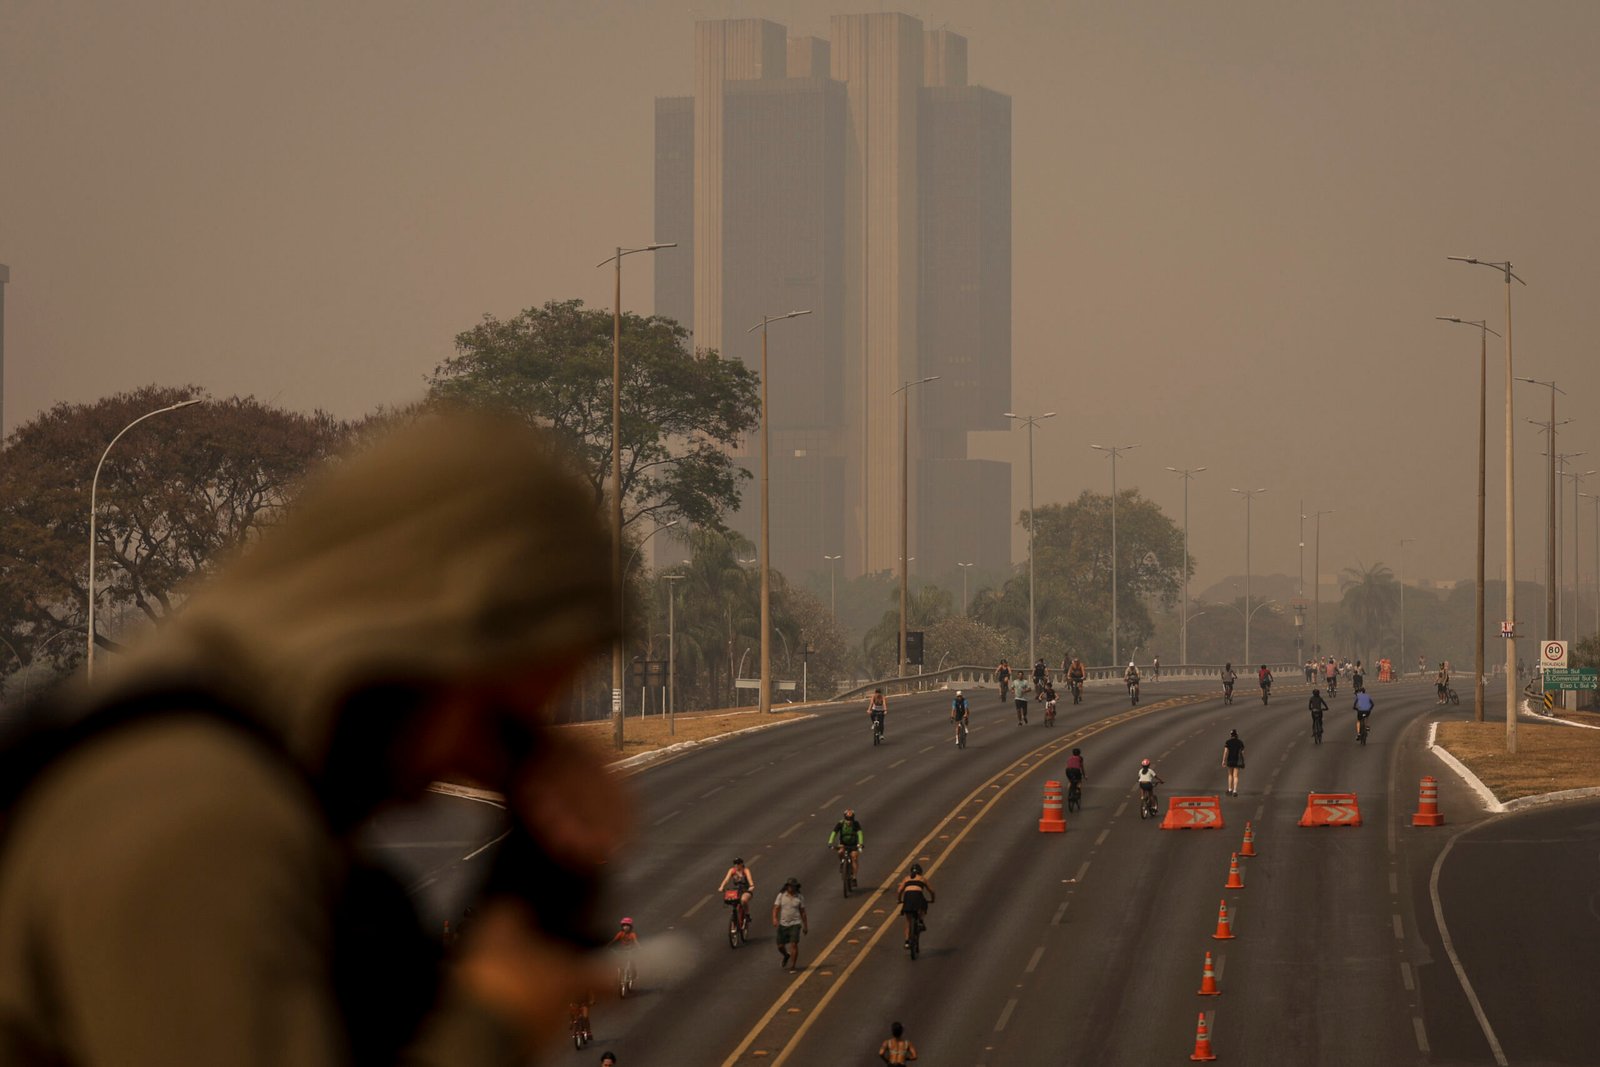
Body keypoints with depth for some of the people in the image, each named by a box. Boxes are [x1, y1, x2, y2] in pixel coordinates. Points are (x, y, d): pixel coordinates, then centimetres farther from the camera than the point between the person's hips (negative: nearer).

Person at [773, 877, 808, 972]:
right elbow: (776, 908, -3)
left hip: (795, 924, -2)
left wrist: (805, 926, 11)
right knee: (780, 946, 6)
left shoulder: (800, 898, 1)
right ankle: (786, 956, 40)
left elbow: (802, 912, 8)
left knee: (794, 944, -12)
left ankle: (793, 966, -6)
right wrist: (774, 918, -21)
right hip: (783, 924, 2)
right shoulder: (781, 896, 1)